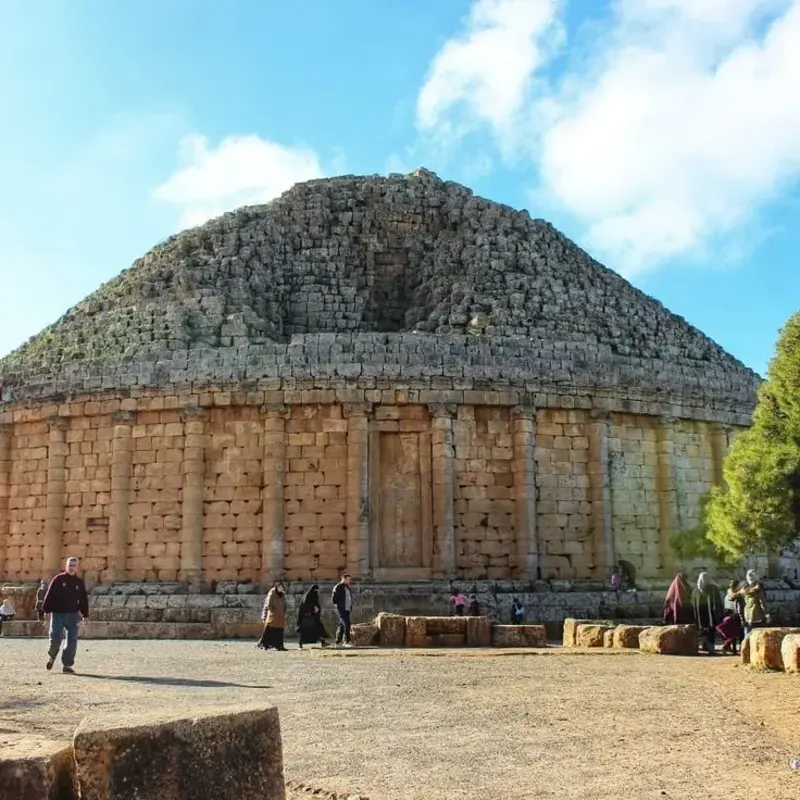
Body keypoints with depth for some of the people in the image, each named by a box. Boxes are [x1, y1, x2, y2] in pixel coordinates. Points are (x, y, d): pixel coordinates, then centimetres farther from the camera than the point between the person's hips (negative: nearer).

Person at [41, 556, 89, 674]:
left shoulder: (79, 582, 8)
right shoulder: (58, 579, -1)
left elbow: (84, 600, 11)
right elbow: (49, 595, -3)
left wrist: (85, 615, 7)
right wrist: (46, 610, -9)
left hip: (73, 615, 3)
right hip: (58, 614, -3)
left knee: (72, 640, -3)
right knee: (55, 638, -5)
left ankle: (67, 665, 7)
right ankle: (51, 657, 26)